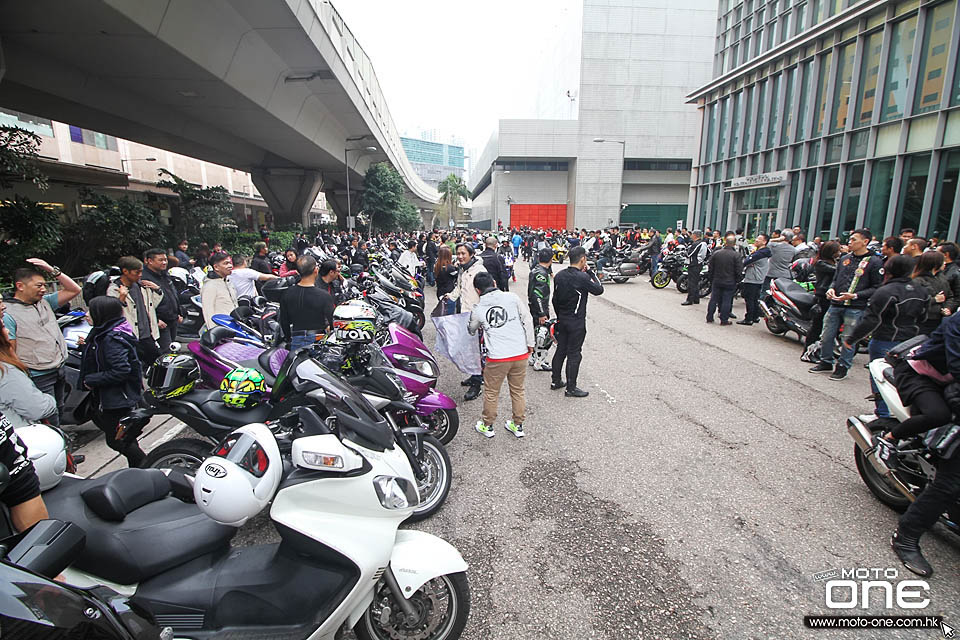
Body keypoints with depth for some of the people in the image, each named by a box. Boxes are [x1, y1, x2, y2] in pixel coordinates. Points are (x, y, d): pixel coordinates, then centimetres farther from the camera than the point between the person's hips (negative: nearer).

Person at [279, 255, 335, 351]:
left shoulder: (286, 294, 1)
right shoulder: (324, 296, -15)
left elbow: (284, 322, 10)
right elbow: (332, 322, -10)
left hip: (296, 342, 4)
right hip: (318, 342, -4)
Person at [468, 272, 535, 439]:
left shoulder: (477, 309, 1)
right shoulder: (511, 297, -1)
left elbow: (471, 330, 20)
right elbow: (527, 319, -3)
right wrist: (530, 343, 5)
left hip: (497, 358, -2)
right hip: (521, 353, 2)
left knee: (491, 393, 16)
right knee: (518, 390, 18)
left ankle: (487, 426, 31)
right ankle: (518, 425, 32)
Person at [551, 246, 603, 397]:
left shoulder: (559, 275, 3)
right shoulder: (582, 277, -19)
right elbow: (599, 290, -8)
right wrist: (590, 272, 0)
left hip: (562, 320, 7)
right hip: (576, 322, -7)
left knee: (560, 350, 16)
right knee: (574, 354, 1)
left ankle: (556, 381, 27)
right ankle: (571, 388, 8)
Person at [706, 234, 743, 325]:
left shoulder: (716, 253, -2)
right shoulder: (737, 255, -12)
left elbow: (711, 268, 5)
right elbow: (739, 271, -11)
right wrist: (737, 280, 3)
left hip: (717, 281, 3)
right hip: (730, 283, -3)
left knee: (714, 299, 11)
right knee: (726, 301, 3)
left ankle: (709, 318, 16)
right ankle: (724, 320, 7)